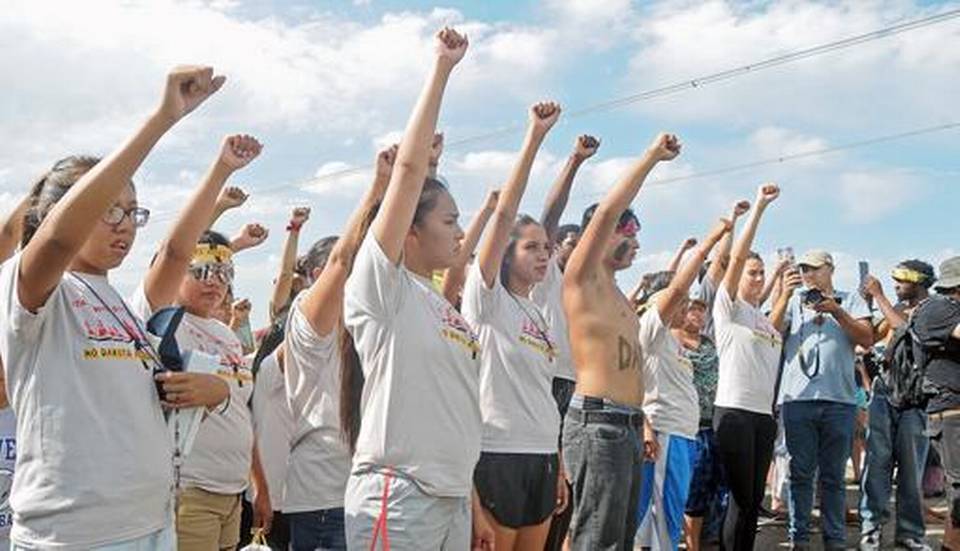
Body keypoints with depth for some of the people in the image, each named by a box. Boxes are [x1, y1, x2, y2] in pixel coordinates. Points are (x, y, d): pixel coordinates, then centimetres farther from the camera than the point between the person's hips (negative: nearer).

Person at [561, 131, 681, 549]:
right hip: (598, 422, -10)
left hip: (627, 425, 10)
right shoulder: (581, 276, -4)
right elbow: (607, 211, -17)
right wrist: (653, 155, -10)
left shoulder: (615, 293, 23)